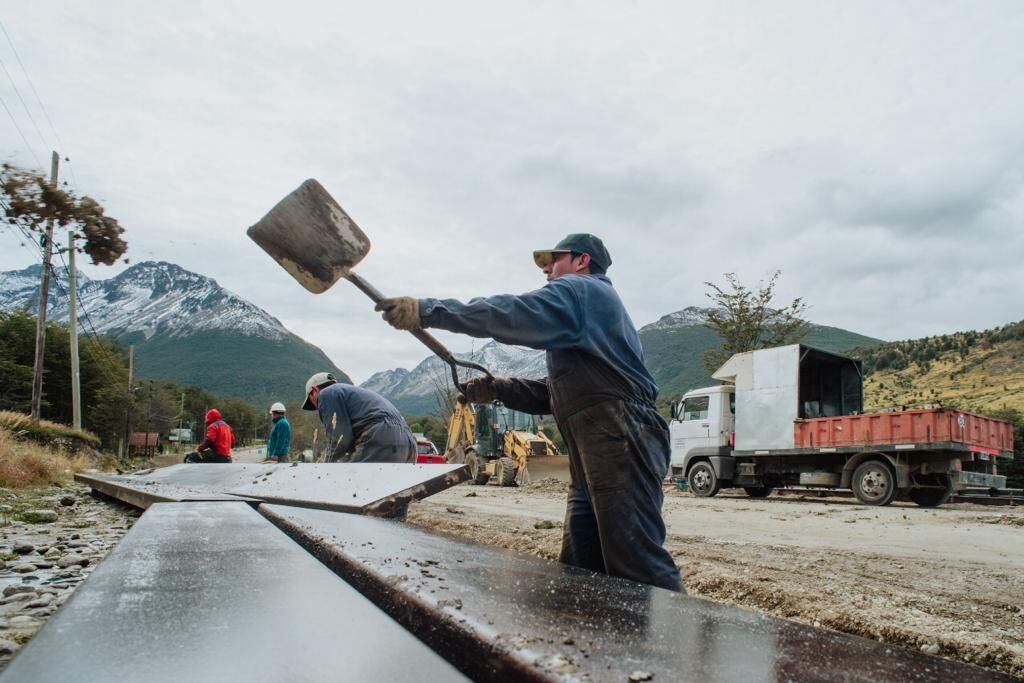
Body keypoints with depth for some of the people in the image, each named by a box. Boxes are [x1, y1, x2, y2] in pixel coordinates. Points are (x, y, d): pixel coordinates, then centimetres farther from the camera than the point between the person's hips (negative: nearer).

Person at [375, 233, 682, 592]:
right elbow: (554, 394, 27)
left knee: (636, 565, -12)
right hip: (595, 458, 10)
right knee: (578, 571, 8)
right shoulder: (590, 307, 32)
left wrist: (428, 310, -18)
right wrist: (496, 389, 14)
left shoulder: (580, 289, 1)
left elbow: (514, 313, -19)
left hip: (620, 445, -10)